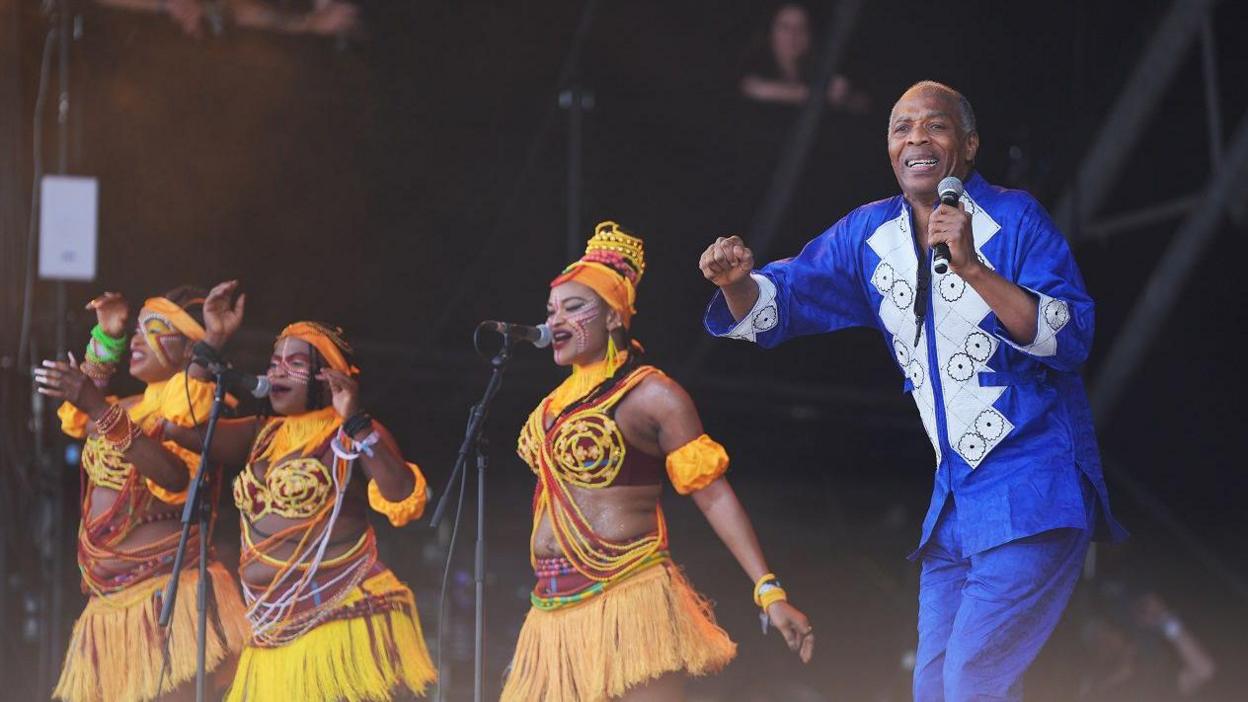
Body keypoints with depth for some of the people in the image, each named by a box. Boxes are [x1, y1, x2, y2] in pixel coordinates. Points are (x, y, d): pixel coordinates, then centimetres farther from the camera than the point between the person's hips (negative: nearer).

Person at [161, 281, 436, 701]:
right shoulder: (262, 437, 16)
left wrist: (356, 423, -23)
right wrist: (213, 341, 3)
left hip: (342, 620, -6)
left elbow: (405, 501, -16)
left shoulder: (350, 436, -2)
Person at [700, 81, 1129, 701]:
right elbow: (777, 304, 12)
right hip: (956, 493, 7)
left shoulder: (1014, 219, -10)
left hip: (1032, 488, -7)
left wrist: (973, 268, -29)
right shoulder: (867, 236, 8)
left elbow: (1070, 337, -20)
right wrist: (738, 281, -11)